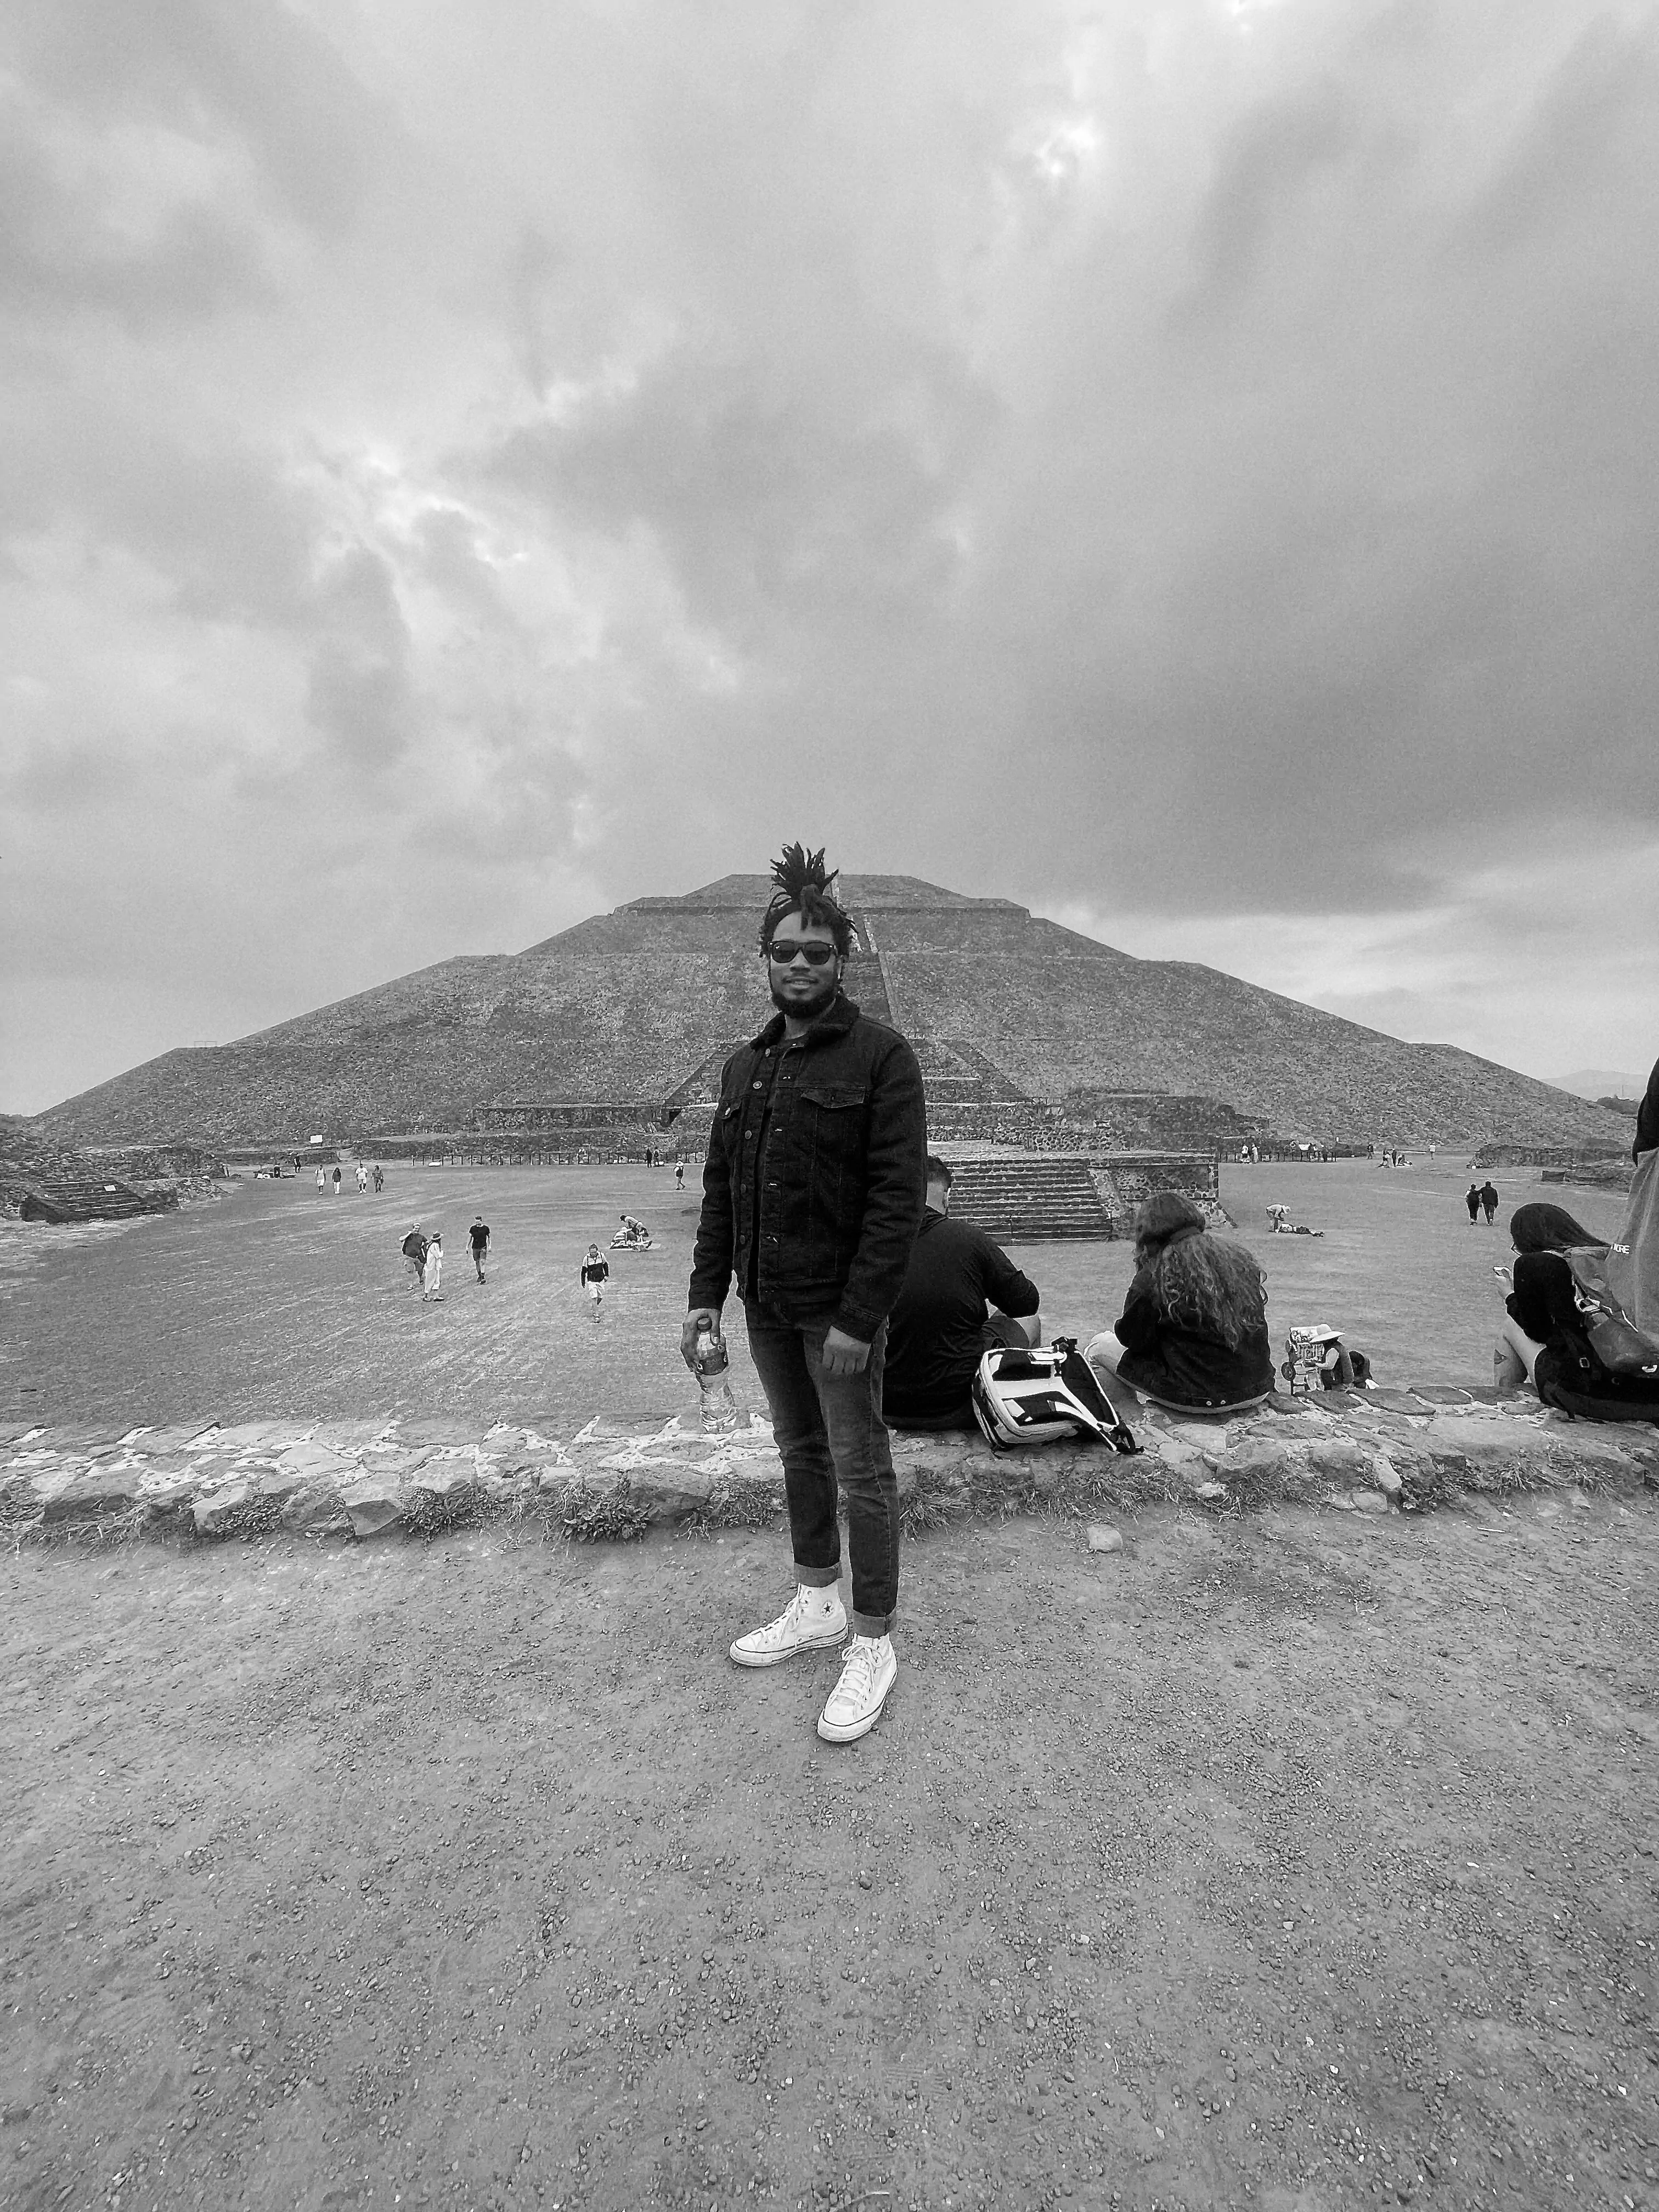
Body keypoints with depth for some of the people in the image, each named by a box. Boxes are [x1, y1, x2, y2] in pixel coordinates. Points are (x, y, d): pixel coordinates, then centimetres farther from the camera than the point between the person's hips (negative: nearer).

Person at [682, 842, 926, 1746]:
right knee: (799, 1451, 20)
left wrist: (858, 1319, -19)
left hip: (839, 1307, -6)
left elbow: (898, 1196, -16)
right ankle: (817, 1604, 39)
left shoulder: (879, 1056, -10)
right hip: (766, 1304, 7)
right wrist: (706, 1295, 6)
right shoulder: (745, 1064, 9)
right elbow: (720, 1188, 12)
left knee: (861, 1467, 6)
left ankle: (873, 1646, 24)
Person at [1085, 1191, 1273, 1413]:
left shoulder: (1154, 1278, -15)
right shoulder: (1241, 1258, 2)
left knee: (1099, 1345, 9)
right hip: (1259, 1389, 7)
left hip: (1201, 1397, -6)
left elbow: (1132, 1339, -3)